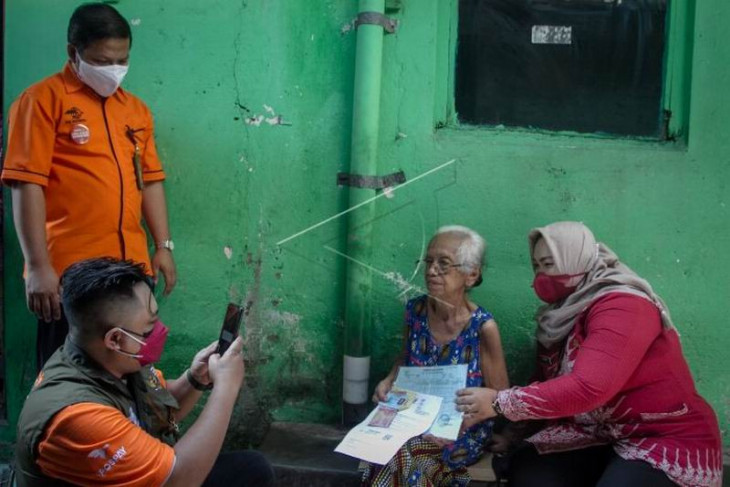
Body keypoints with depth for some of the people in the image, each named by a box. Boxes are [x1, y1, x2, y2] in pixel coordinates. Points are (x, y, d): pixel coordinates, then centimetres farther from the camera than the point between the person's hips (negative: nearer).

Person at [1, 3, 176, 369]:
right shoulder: (43, 100, -4)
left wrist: (163, 246, 13)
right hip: (68, 272, -6)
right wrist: (39, 266, -16)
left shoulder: (135, 108, 15)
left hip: (131, 269, 6)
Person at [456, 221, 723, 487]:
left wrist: (500, 403, -27)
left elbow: (588, 388, -31)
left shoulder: (622, 306, -19)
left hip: (670, 439, -7)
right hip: (601, 434, 7)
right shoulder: (562, 314, 8)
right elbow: (549, 385, 8)